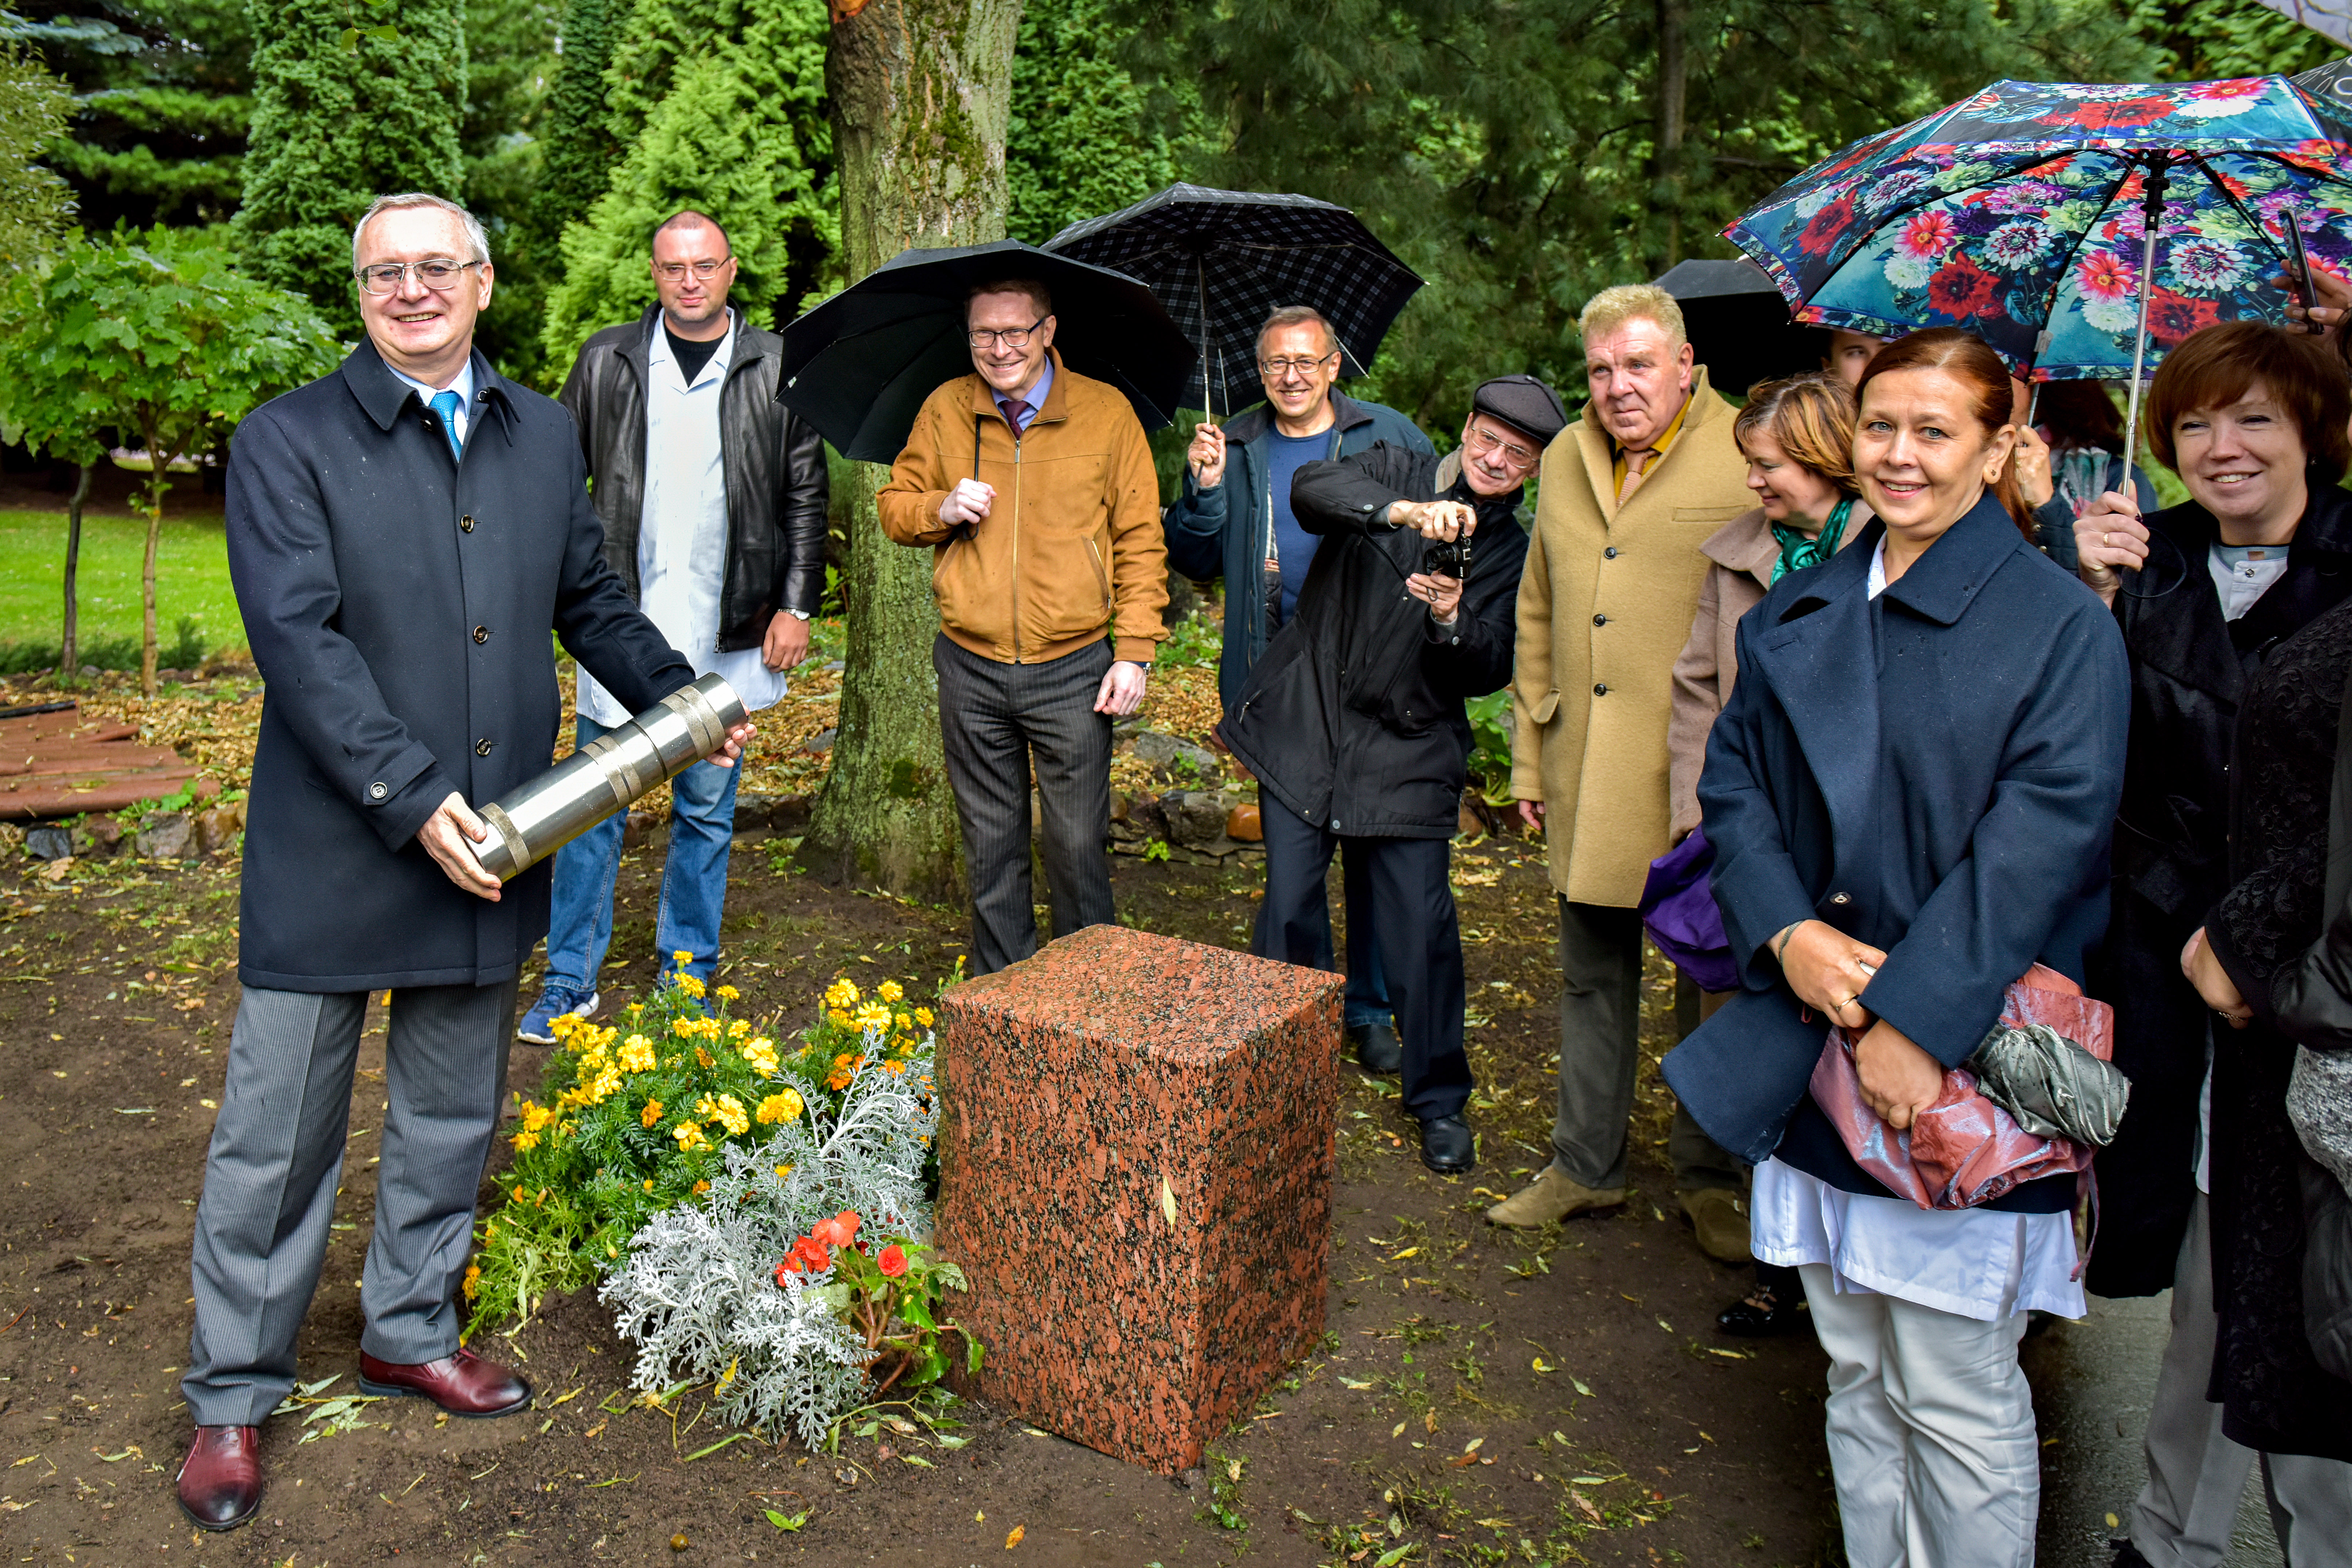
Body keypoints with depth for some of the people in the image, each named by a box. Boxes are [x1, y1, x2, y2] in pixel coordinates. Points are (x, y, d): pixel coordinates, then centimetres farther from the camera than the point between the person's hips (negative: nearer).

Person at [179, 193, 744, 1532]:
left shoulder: (544, 434, 9)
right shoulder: (289, 440, -6)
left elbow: (588, 596, 19)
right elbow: (300, 639, -15)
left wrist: (677, 693, 6)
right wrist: (412, 799, -22)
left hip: (491, 843, 4)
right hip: (332, 852, -4)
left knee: (453, 1114, 17)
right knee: (280, 1129, 7)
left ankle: (411, 1331, 37)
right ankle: (233, 1395, 26)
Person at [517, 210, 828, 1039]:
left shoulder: (775, 368, 4)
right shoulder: (606, 360, 6)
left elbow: (806, 495, 6)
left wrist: (796, 605, 1)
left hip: (727, 633, 0)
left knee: (707, 809, 9)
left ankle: (688, 978, 23)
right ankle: (571, 981, 16)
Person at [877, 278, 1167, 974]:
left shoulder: (1106, 411, 0)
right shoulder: (943, 410, 5)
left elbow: (1140, 541, 1)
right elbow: (894, 506, 13)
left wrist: (1135, 652, -5)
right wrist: (940, 509, -10)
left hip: (1074, 670, -2)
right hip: (972, 670, 2)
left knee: (1078, 845, 2)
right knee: (991, 846, 12)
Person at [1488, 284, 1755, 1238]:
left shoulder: (1749, 462, -6)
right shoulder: (1566, 460, 12)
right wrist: (1529, 758, 14)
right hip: (1586, 772, 5)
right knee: (1593, 972, 15)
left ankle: (1712, 1176, 26)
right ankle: (1586, 1165, 29)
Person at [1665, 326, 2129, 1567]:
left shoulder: (2062, 626, -7)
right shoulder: (1798, 615, 9)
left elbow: (2041, 842, -15)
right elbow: (1732, 780, 6)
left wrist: (1916, 1021, -21)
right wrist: (1787, 932, -11)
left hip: (1964, 1068, -5)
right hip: (1816, 1049, 5)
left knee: (1959, 1404, 5)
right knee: (1855, 1374, 18)